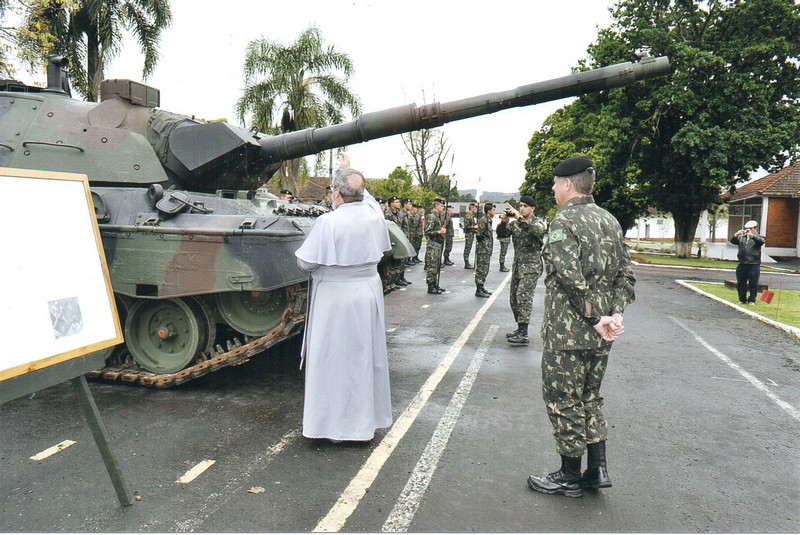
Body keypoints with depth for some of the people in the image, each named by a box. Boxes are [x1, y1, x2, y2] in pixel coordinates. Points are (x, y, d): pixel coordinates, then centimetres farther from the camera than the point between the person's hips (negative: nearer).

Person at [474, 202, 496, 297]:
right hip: (482, 250, -10)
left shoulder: (488, 220, 15)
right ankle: (478, 291, 0)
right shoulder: (483, 220, -15)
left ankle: (481, 288, 23)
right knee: (481, 270, -5)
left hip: (487, 250, 10)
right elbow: (479, 235, -21)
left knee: (485, 270, 15)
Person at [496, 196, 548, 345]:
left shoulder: (539, 222, -2)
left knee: (523, 297, -14)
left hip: (531, 266, -6)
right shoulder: (515, 222, 11)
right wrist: (504, 221, -15)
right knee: (514, 298, 9)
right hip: (517, 264, 6)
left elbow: (538, 230, -25)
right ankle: (520, 328, 22)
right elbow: (500, 233, 3)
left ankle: (523, 335, -14)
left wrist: (519, 218, -27)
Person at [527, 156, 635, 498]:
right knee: (590, 397, 20)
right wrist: (615, 314, 0)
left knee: (564, 402, 5)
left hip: (566, 331, -8)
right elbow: (626, 275, 8)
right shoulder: (609, 220, 11)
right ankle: (597, 469, 25)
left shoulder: (564, 220, -14)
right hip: (600, 336, 8)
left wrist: (596, 317, -16)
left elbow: (571, 278, -24)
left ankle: (570, 478, 17)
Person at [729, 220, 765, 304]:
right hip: (742, 265, 4)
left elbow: (761, 241, -16)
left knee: (753, 284, 0)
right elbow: (732, 241, 1)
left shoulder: (758, 237, 5)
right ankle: (742, 300, 18)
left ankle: (752, 300, 9)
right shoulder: (741, 237, 15)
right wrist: (736, 234, -18)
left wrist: (752, 235, -31)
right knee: (741, 284, 8)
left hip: (753, 265, -4)